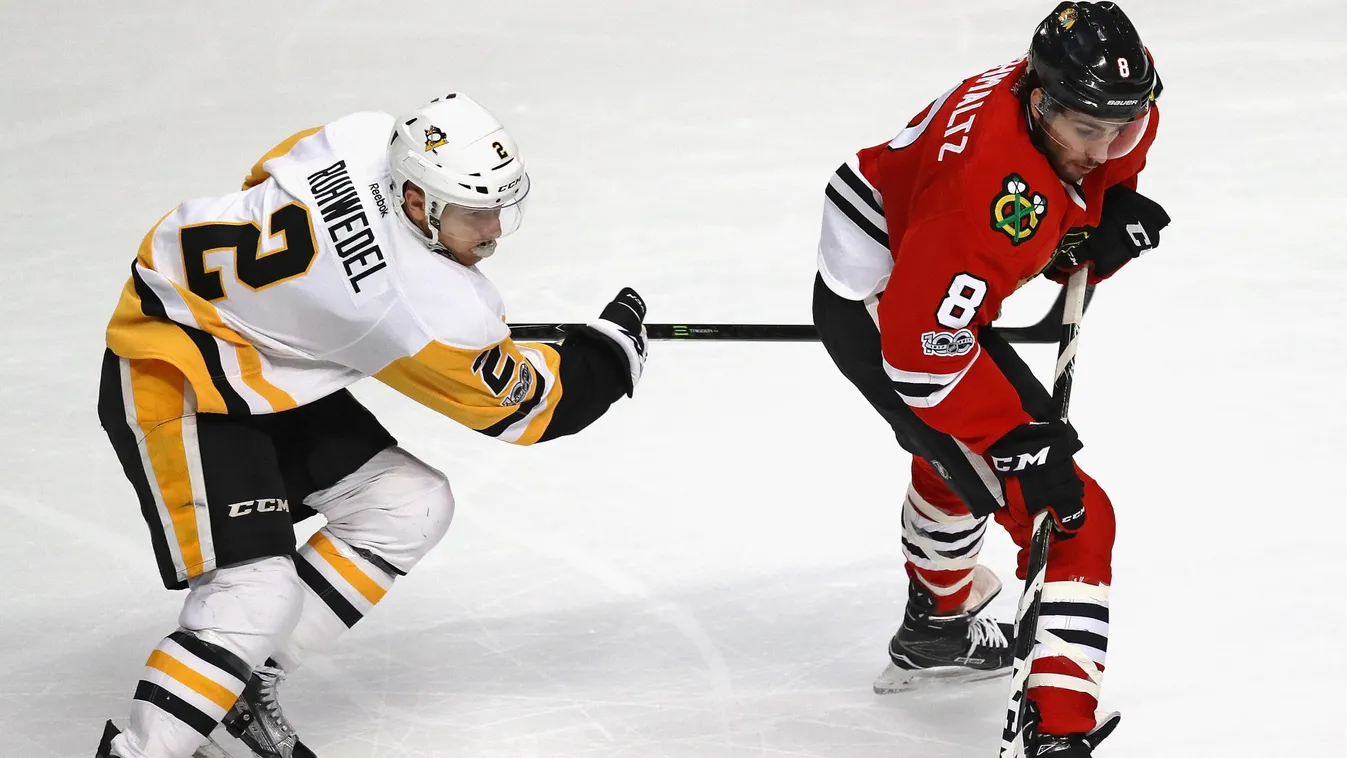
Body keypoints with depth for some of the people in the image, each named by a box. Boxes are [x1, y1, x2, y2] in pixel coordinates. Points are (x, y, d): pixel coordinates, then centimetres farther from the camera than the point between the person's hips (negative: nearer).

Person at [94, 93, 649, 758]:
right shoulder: (430, 309, -29)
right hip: (170, 378, -10)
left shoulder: (367, 138, -12)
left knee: (412, 504, 7)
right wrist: (613, 349, 3)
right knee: (256, 595, -22)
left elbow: (270, 181, 10)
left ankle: (249, 679, 14)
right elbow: (525, 406, -11)